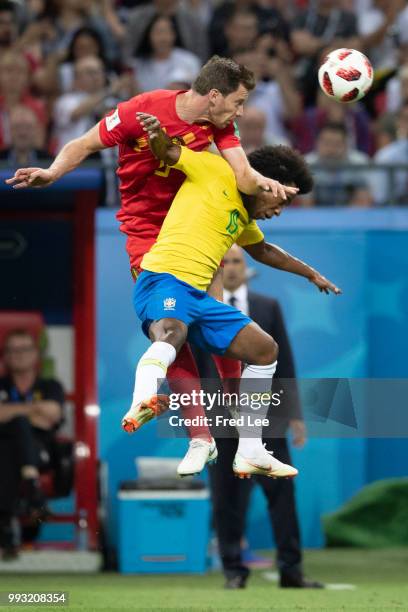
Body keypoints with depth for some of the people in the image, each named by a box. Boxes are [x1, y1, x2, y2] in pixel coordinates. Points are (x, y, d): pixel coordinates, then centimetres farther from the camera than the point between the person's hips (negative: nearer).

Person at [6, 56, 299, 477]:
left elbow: (243, 177, -15)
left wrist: (263, 182, -38)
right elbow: (84, 146, -9)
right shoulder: (143, 110, -18)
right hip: (146, 231, -4)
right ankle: (200, 437, -7)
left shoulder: (218, 124, -4)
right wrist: (52, 172, -27)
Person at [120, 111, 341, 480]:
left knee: (266, 350, 13)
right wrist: (156, 133, -25)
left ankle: (250, 453, 14)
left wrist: (310, 274, 56)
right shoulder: (217, 172, 3)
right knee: (171, 334, -40)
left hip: (199, 298, 10)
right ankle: (142, 404, -70)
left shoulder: (243, 219, 27)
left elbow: (263, 251, 47)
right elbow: (166, 153, -2)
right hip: (164, 282, -10)